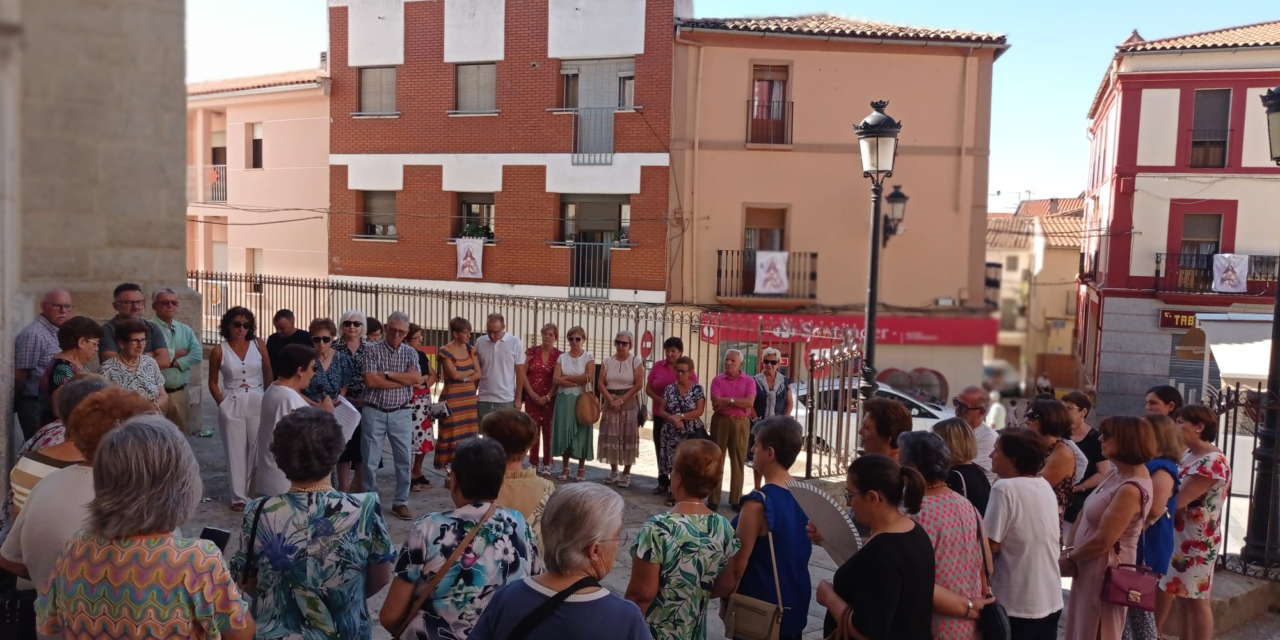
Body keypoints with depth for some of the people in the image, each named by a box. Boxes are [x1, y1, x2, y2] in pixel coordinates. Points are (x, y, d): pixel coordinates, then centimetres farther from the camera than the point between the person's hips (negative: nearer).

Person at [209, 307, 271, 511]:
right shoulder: (219, 351, -3)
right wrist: (222, 403, -3)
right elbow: (213, 382, 6)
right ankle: (239, 497, 13)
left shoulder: (258, 345, -1)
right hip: (231, 406, -1)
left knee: (259, 449, 4)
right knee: (236, 451, 5)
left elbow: (268, 373, 6)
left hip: (257, 403, 1)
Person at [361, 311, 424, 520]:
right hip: (374, 413, -2)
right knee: (370, 460, 5)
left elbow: (418, 379, -10)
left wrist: (387, 373, -14)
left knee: (405, 459, 5)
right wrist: (404, 379, -12)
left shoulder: (410, 352, 4)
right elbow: (370, 380, -16)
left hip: (401, 414, 2)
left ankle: (400, 502, 17)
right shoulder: (373, 350, -4)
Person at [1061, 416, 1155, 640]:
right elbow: (1085, 512, 9)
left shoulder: (1131, 489, -24)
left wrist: (1068, 559, -9)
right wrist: (1069, 549, -3)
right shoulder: (1118, 474, 6)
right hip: (1090, 570, 9)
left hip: (1105, 572, -9)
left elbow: (1102, 541, -24)